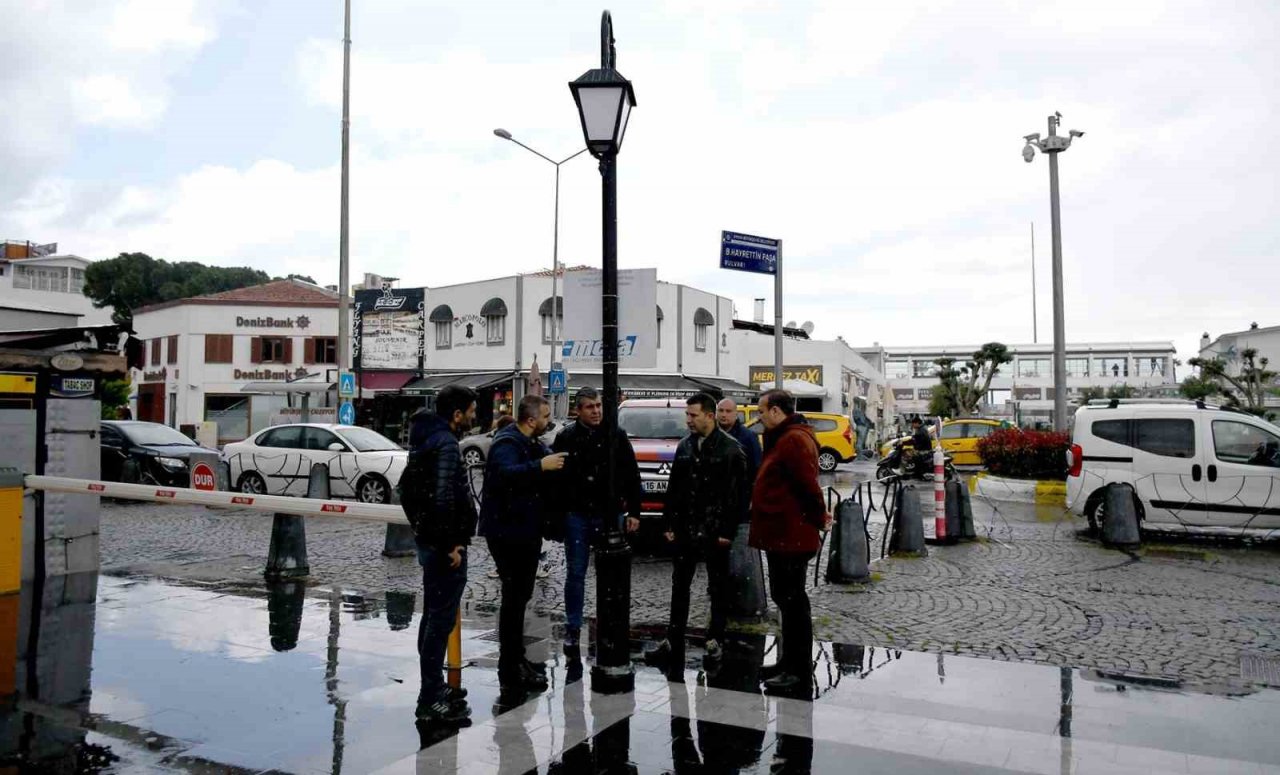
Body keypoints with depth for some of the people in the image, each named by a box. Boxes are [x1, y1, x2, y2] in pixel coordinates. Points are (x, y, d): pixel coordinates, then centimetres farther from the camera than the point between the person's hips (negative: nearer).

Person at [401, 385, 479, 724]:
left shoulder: (425, 439, 14)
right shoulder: (446, 444, -19)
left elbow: (407, 486, 22)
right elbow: (443, 499, -26)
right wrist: (452, 544, -20)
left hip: (427, 540, 11)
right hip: (444, 545, -11)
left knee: (433, 616, 19)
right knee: (442, 620, -4)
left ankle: (433, 687, 31)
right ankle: (431, 700, 3)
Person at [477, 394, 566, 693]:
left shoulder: (531, 444, 14)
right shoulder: (507, 443, -19)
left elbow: (547, 459, 29)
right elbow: (504, 473, -39)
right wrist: (541, 466, -44)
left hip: (526, 531, 10)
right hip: (507, 532, -10)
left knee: (520, 595, 18)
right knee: (514, 597, -7)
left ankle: (517, 658, 32)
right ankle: (510, 671, -1)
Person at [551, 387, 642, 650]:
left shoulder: (617, 436, 0)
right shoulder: (566, 438, 0)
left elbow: (632, 477, 2)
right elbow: (554, 478, 3)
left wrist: (634, 512, -2)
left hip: (610, 515, 0)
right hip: (577, 517, 0)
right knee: (575, 573, 6)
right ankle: (573, 628, 17)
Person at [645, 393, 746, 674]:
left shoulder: (731, 449, -9)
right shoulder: (684, 446, 8)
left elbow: (736, 493, -12)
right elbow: (673, 488, 11)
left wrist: (728, 531, -15)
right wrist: (669, 523, 6)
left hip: (714, 532, -5)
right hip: (684, 530, 5)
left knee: (718, 588, 8)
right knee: (679, 587, 11)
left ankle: (715, 640, 19)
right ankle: (673, 641, 18)